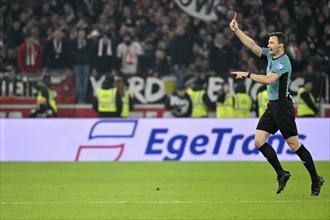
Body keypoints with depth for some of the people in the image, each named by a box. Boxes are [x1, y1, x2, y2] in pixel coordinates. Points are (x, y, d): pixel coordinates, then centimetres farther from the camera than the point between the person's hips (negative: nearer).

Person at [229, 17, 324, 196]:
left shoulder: (283, 62, -16)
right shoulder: (270, 55, 10)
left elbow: (269, 80, -27)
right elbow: (252, 45, 12)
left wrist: (247, 75, -23)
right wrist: (236, 30, 4)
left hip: (282, 106, -9)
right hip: (272, 107, 9)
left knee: (293, 144, -7)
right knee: (259, 141, -1)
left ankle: (316, 180, 3)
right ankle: (281, 174, 6)